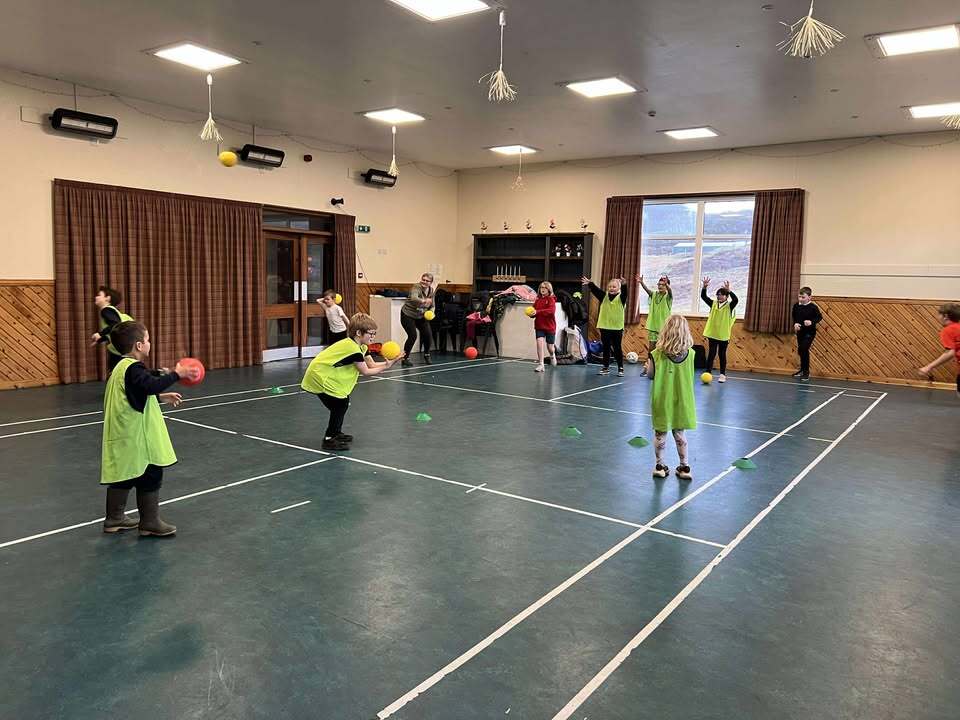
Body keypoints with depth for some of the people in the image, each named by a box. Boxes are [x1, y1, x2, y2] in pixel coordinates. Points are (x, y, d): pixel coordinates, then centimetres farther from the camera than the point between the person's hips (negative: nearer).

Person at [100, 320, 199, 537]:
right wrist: (176, 374, -27)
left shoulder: (122, 367, 15)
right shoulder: (132, 368, -18)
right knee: (150, 477, -1)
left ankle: (114, 518, 30)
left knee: (123, 476, 19)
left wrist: (161, 397, 24)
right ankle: (150, 522, 7)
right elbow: (152, 385, -35)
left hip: (124, 437, 10)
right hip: (135, 437, -10)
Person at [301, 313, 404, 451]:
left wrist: (388, 363, -11)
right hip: (319, 376, -10)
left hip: (321, 373, 10)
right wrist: (386, 366, -14)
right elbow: (365, 372, -18)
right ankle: (329, 440, -3)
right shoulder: (353, 349, -25)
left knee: (344, 401, 14)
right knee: (340, 404, -11)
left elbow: (372, 365, 2)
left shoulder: (359, 346, 6)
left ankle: (336, 433, 28)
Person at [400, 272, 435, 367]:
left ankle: (427, 355, 24)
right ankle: (405, 358, -2)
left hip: (421, 317, 6)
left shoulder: (431, 291, -4)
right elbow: (414, 298, -48)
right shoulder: (416, 288, -25)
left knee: (428, 335, -1)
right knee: (413, 336, -16)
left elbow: (432, 305, 10)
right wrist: (424, 301, -68)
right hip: (408, 315, -6)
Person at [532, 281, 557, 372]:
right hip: (539, 326, 3)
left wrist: (538, 312, -33)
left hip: (550, 326, -2)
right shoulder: (537, 300, 4)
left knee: (550, 347, 10)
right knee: (540, 342, -17)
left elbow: (551, 310, -26)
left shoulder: (551, 299, -10)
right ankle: (540, 364, -10)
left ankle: (552, 355, 46)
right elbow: (534, 310, 10)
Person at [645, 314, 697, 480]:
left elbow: (650, 375, -7)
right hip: (682, 401, 2)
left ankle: (660, 466, 20)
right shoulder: (690, 354, -10)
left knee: (660, 433, 12)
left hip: (662, 401, -2)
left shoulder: (657, 354, -17)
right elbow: (689, 376, 4)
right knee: (679, 433, 16)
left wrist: (648, 366, 12)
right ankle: (684, 467, 23)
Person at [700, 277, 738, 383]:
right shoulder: (713, 304, 3)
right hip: (712, 333, 2)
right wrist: (704, 287, -20)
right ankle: (708, 372, 8)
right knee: (711, 353, 4)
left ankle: (722, 374, 17)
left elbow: (736, 300, -25)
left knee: (722, 354, 8)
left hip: (724, 335, -2)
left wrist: (729, 290, -34)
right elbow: (703, 296, -4)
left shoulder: (729, 306, -5)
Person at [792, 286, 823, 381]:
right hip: (800, 331, 6)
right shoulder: (796, 306, -1)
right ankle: (802, 370, 33)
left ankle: (806, 372, -5)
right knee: (800, 351, 15)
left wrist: (811, 322, -27)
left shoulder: (813, 307, -15)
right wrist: (795, 323, -9)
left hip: (810, 332, -6)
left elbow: (819, 317, -10)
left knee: (804, 349, -15)